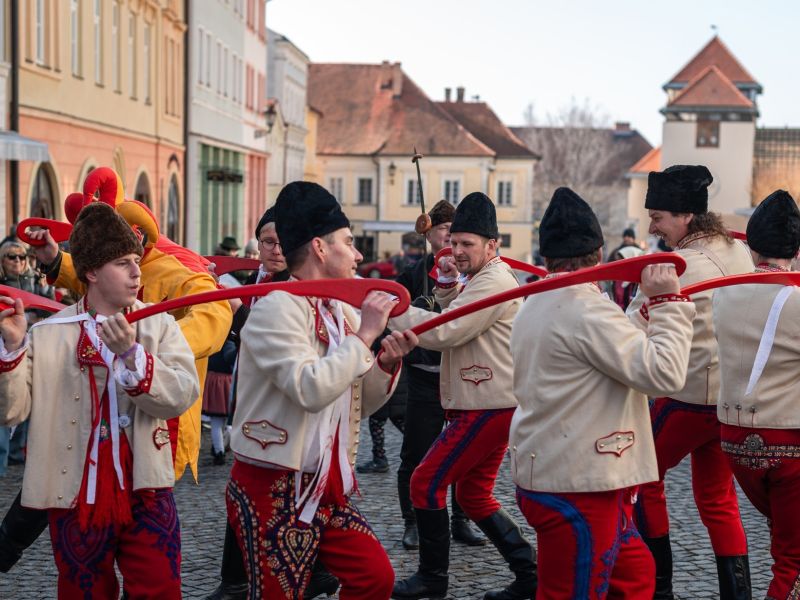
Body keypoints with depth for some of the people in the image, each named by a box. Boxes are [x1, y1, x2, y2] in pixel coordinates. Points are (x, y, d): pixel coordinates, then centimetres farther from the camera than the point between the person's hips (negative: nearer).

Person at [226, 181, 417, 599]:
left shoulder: (341, 311, 9)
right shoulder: (276, 308, -15)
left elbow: (360, 404, 16)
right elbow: (312, 389, -30)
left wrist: (386, 364, -2)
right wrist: (365, 335, -21)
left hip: (326, 486, 8)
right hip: (273, 488, -8)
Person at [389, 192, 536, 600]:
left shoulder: (493, 282, -16)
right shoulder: (482, 280, 18)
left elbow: (443, 332, -23)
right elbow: (452, 319, 21)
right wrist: (447, 285, 4)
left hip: (488, 408, -11)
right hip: (487, 403, 11)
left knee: (427, 483, -5)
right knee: (474, 495, 15)